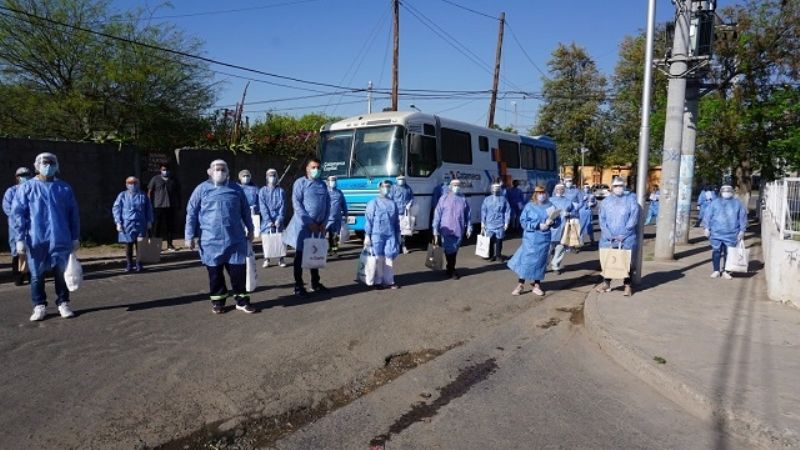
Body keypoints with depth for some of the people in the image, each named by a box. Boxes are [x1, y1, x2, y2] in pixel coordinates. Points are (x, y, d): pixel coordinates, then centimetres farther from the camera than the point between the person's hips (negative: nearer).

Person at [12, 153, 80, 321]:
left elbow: (73, 214, 8)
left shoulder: (64, 188, 8)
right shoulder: (26, 188, 4)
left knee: (61, 273, 5)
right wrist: (20, 239, -6)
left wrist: (75, 237, 5)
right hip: (36, 240, 0)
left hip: (60, 240, 1)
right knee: (37, 275, 6)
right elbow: (18, 214, 1)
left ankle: (63, 303, 17)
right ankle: (39, 306, 17)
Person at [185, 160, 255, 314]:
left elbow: (245, 211, 16)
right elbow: (191, 213, 1)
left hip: (235, 239, 1)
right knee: (215, 272, 8)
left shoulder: (236, 189, 8)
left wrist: (250, 229, 18)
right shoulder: (202, 189, 1)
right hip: (211, 240, -1)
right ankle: (217, 301, 22)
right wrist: (190, 235, -3)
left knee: (238, 271, 3)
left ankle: (241, 300, 14)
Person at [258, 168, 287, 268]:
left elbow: (283, 206, 1)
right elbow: (262, 207, -2)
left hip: (278, 219, 0)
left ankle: (281, 259, 6)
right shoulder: (263, 191, 5)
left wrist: (279, 219, -11)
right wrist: (268, 220, -12)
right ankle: (266, 259, 5)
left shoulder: (281, 191, 6)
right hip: (267, 220, 0)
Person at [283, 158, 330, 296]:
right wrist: (309, 222, -16)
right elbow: (297, 204, -12)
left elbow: (328, 204, 10)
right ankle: (298, 286, 7)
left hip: (319, 225, 5)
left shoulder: (323, 185, 12)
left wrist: (324, 223, -2)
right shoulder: (300, 182, -4)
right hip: (303, 225, -5)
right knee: (300, 255, 1)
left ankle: (315, 283, 23)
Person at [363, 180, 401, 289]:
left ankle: (389, 281, 13)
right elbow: (368, 220, -3)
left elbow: (396, 221, 17)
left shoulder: (393, 203, 13)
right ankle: (377, 281, 10)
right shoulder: (373, 202, 0)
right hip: (377, 234, -4)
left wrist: (398, 235, 14)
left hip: (390, 235, 4)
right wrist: (367, 236, -8)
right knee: (378, 258, 1)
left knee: (389, 257, 4)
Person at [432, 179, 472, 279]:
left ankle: (450, 268, 28)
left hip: (459, 231, 3)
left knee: (454, 251, 12)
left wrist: (469, 228, 9)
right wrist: (435, 230, -6)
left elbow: (468, 215, 11)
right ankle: (451, 271, 16)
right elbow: (437, 214, -3)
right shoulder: (444, 199, -2)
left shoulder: (463, 199, 6)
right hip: (446, 231, -3)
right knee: (449, 251, 2)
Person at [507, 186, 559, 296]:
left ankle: (537, 285, 21)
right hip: (530, 238, -2)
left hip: (544, 239, 2)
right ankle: (520, 285, 8)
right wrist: (538, 225, -18)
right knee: (526, 260, -2)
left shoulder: (550, 206, 4)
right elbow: (523, 221, -10)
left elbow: (558, 220, 8)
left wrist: (552, 222, -16)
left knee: (540, 261, 8)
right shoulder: (529, 206, -3)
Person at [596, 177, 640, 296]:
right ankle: (606, 283, 20)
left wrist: (624, 234, -14)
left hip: (627, 239, -2)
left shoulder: (630, 199, 4)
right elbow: (602, 220, 1)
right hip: (608, 238, 2)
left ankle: (627, 285, 13)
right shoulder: (606, 202, 9)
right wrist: (609, 235, -13)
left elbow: (634, 217, -5)